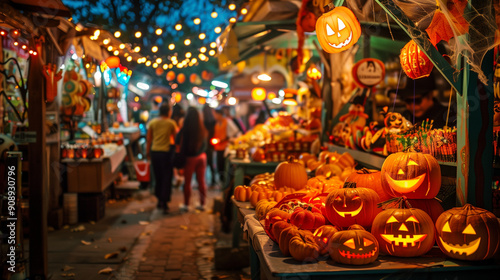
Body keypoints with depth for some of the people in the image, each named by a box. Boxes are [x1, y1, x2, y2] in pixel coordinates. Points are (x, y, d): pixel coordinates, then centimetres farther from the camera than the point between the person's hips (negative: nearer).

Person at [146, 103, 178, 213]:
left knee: (157, 177, 16)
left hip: (154, 152, 4)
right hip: (166, 152, -4)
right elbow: (175, 138, 0)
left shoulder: (152, 122, 2)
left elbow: (148, 138, 6)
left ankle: (159, 200, 27)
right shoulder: (171, 123, -6)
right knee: (167, 178, 1)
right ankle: (164, 203, -3)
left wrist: (148, 151, 15)